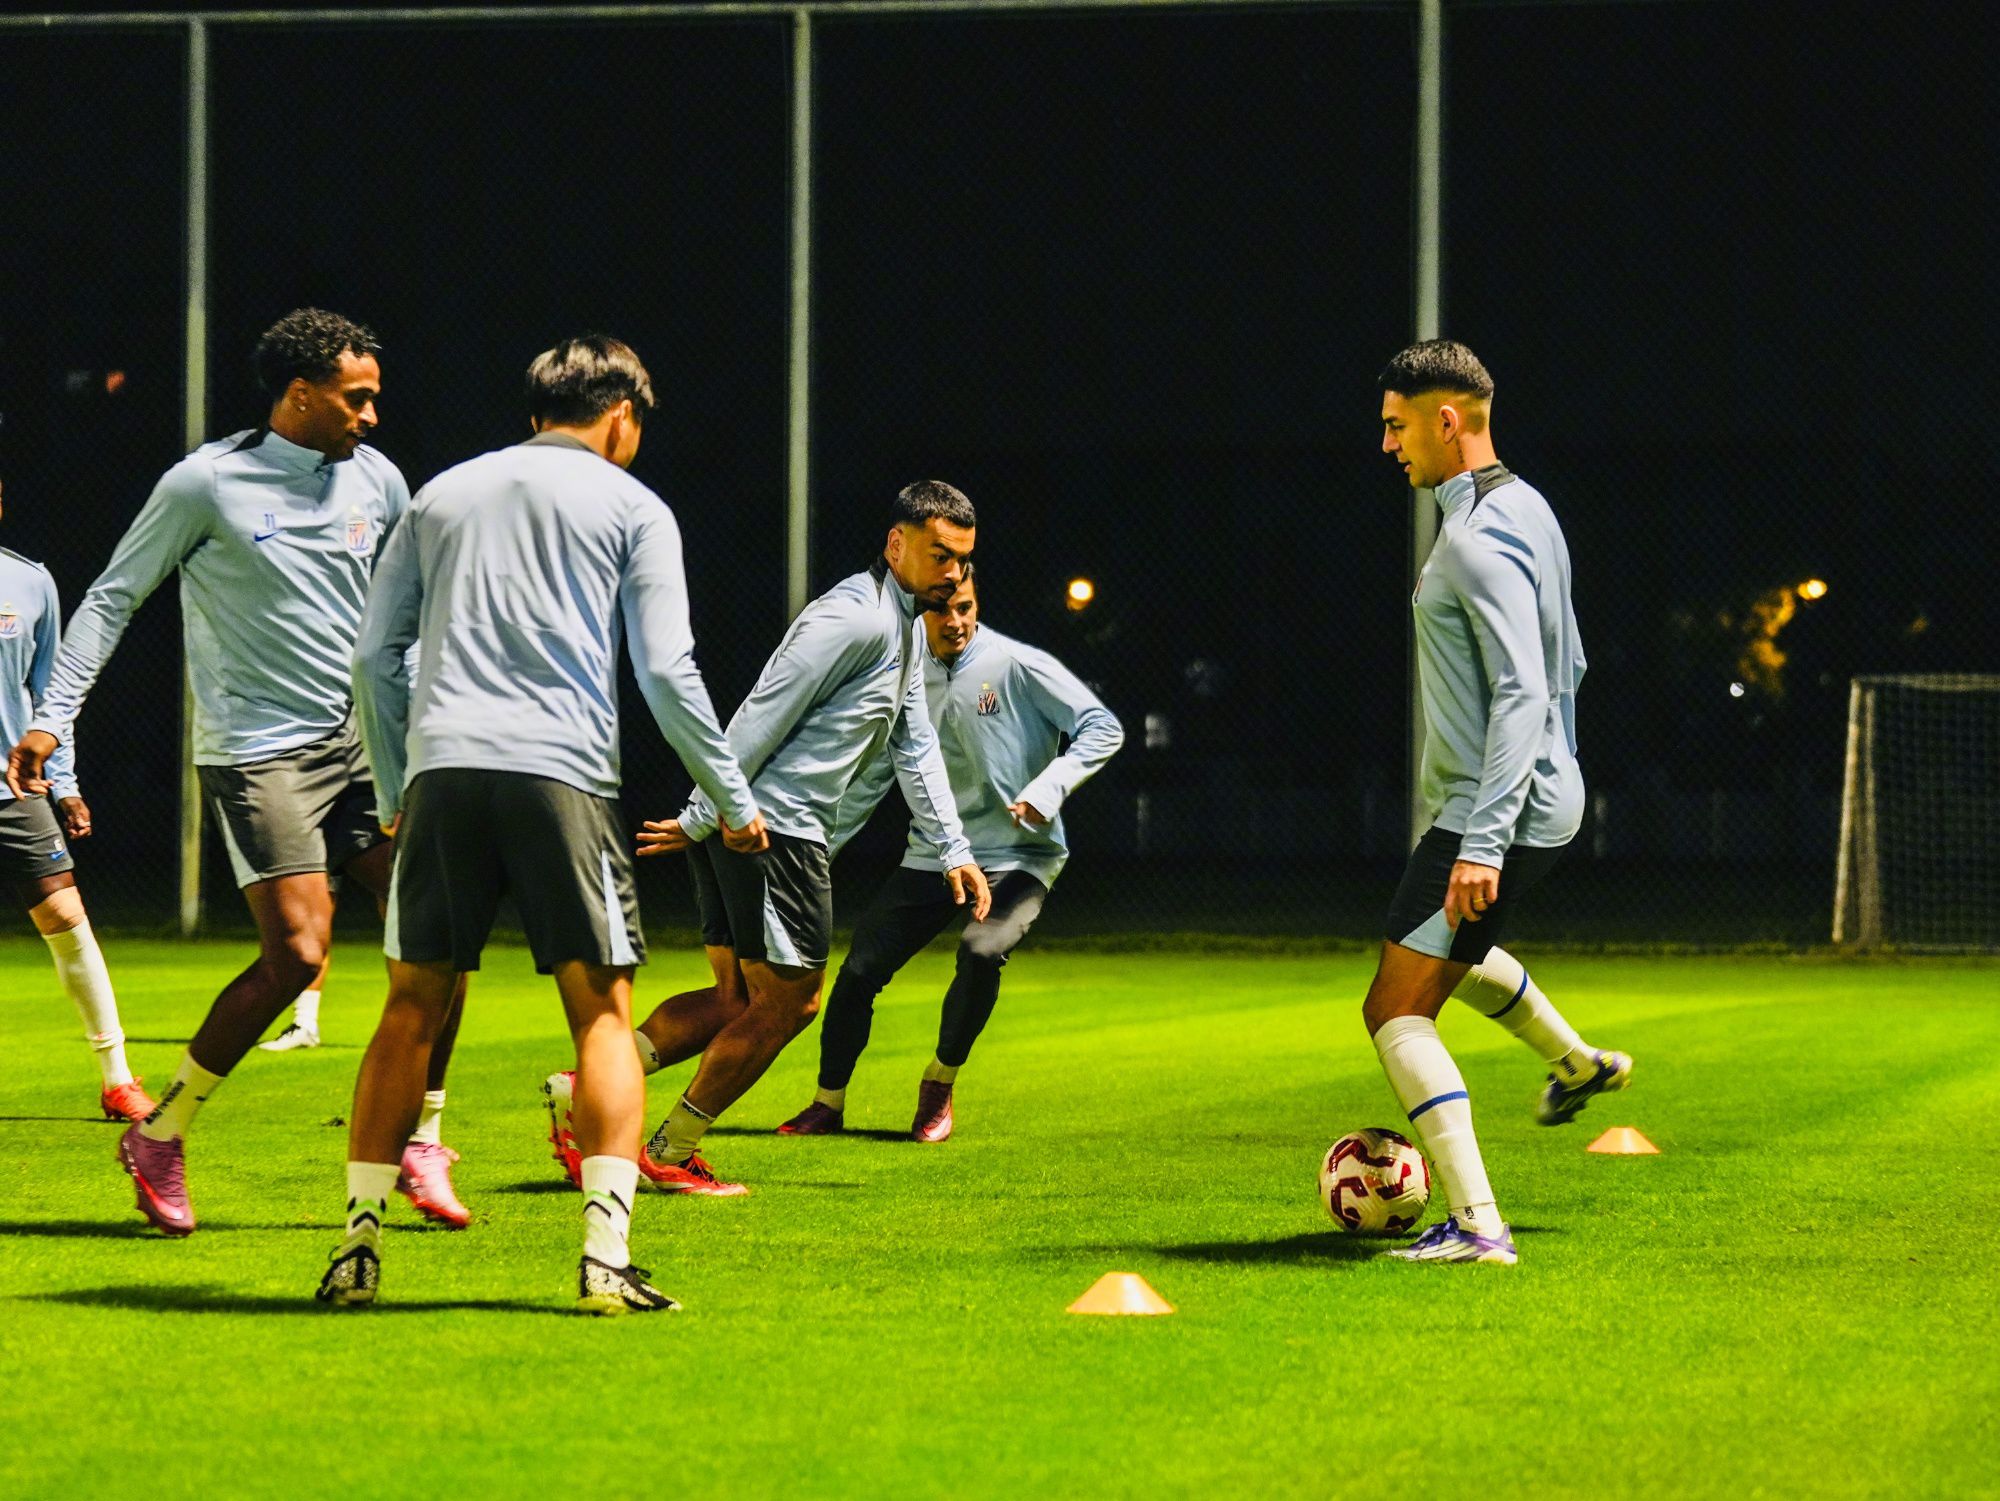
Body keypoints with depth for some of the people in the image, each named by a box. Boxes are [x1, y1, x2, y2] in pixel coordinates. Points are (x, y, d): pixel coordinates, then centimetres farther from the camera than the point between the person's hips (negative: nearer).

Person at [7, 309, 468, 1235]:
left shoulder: (374, 479, 7)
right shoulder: (206, 483, -8)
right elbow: (112, 598, -1)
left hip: (363, 741, 6)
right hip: (258, 751, -6)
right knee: (297, 952, -16)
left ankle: (418, 1144, 11)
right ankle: (158, 1137, 1)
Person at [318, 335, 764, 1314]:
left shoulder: (443, 495, 20)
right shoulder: (631, 507, 10)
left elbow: (375, 656, 17)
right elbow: (667, 673, 3)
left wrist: (394, 791, 24)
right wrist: (733, 801, 12)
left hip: (440, 768, 3)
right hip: (562, 772, -3)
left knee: (414, 1010, 9)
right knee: (603, 1011, 2)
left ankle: (359, 1248, 5)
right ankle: (606, 1259, -9)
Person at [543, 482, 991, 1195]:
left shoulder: (907, 629, 19)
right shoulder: (856, 617, -15)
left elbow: (915, 747, 25)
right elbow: (762, 718, -18)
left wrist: (953, 851, 19)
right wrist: (703, 816, -16)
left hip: (749, 828, 10)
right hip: (774, 828, -10)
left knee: (742, 999, 11)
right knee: (786, 1002, -2)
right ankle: (670, 1155, 6)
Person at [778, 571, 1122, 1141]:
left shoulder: (1019, 666, -10)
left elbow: (1103, 729, -12)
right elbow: (872, 774, 18)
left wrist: (1047, 791, -24)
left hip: (1017, 858, -5)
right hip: (931, 857, 5)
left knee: (981, 951, -31)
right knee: (860, 968, -3)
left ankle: (940, 1084, -6)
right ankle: (829, 1102, 18)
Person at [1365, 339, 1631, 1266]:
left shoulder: (1479, 541, -21)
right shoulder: (1527, 510, 10)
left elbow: (1522, 694, -28)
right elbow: (1567, 663, 20)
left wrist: (1484, 839, -32)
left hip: (1495, 813, -10)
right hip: (1547, 797, 10)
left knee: (1397, 1009, -11)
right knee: (1448, 946, 37)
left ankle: (1475, 1225, -18)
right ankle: (1577, 1062, 54)